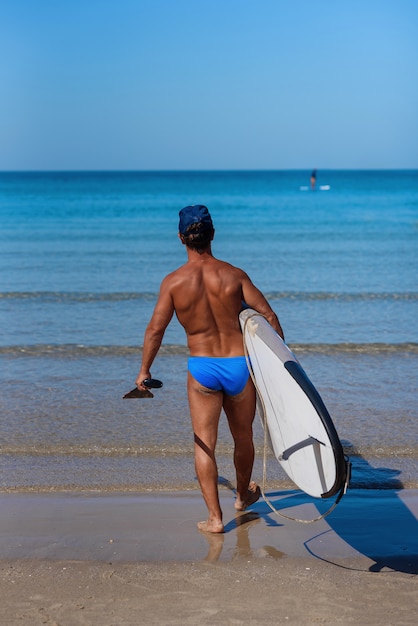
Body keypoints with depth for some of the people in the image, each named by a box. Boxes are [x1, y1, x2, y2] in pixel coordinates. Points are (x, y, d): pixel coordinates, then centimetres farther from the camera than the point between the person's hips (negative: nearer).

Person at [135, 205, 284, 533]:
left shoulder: (173, 282, -8)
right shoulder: (234, 275, -7)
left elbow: (155, 329, -7)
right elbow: (269, 315, -5)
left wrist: (144, 370, 5)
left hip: (201, 368, -1)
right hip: (239, 364, 1)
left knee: (204, 443, 7)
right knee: (243, 437, 21)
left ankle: (215, 517, 4)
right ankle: (243, 495, 42)